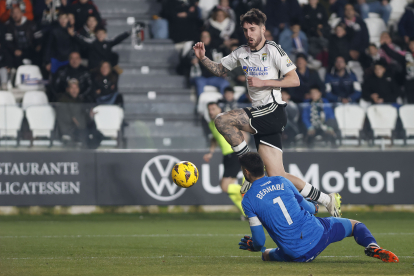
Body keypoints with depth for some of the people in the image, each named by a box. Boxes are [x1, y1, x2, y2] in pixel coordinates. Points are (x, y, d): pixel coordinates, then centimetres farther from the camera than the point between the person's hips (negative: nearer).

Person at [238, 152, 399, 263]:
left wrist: (256, 248, 21)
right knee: (355, 225, 24)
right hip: (318, 233, 2)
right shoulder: (281, 181, 7)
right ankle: (372, 246, -10)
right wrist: (315, 207, 41)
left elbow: (259, 241, -3)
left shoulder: (248, 201, -2)